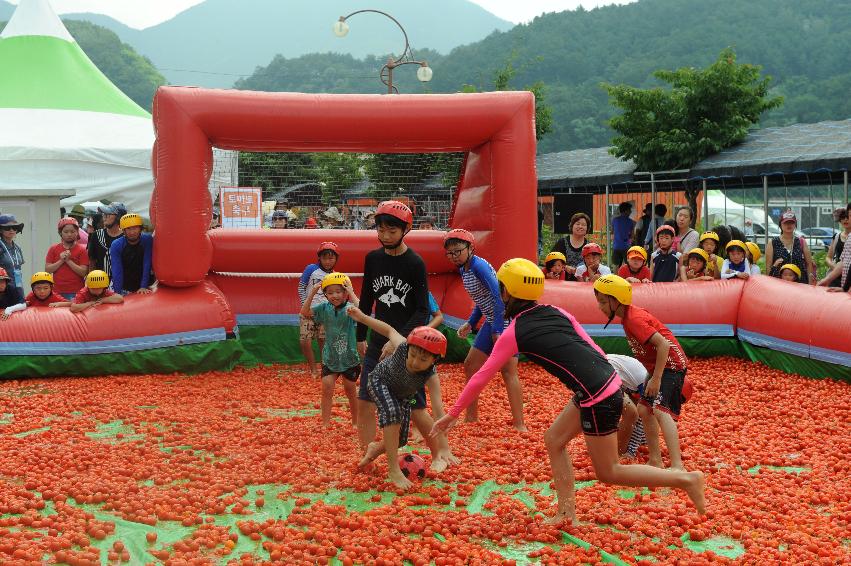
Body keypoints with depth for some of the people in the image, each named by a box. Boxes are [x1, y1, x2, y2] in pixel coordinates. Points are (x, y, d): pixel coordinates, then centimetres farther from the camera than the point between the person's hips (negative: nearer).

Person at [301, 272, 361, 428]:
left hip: (349, 358, -2)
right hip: (330, 358, 3)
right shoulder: (324, 308, -3)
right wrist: (312, 292, -15)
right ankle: (325, 424, 2)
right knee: (327, 387, -6)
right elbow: (305, 312, -9)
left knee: (350, 389, 11)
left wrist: (351, 292, -32)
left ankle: (355, 422, 28)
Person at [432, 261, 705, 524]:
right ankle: (566, 512, 19)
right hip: (609, 381, 8)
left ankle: (686, 479, 7)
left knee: (608, 472, 8)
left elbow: (481, 377, 1)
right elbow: (593, 348, 13)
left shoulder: (513, 333, -5)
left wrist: (453, 414, 10)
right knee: (554, 439, 19)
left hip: (598, 397, -8)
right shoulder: (557, 312, 12)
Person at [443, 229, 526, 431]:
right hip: (491, 322, 10)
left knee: (508, 371, -12)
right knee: (470, 366, 14)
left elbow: (499, 295, -24)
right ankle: (471, 417, 26)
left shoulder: (479, 265, -18)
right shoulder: (463, 269, 10)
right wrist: (470, 323, 14)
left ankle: (519, 425, -9)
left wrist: (498, 331, -25)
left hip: (504, 319, -10)